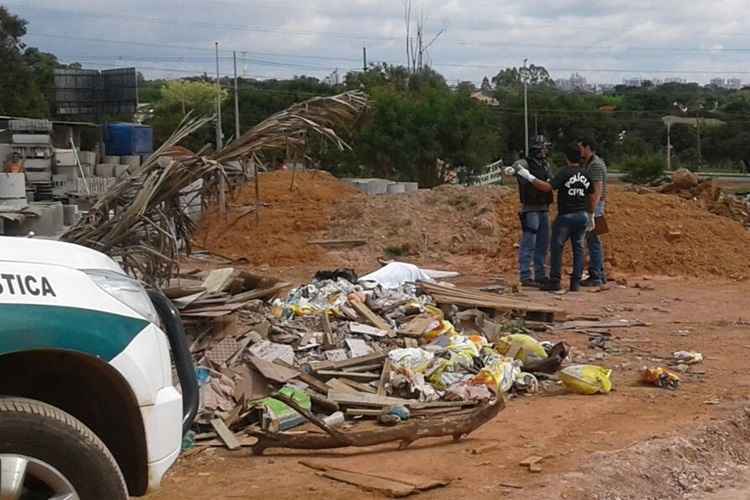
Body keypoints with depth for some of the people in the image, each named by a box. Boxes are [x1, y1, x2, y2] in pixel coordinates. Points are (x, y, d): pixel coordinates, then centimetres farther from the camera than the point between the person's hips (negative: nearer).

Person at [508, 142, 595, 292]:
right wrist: (591, 216, 22)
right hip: (582, 216, 5)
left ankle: (555, 281, -1)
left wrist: (529, 177, -15)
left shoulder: (565, 172, -13)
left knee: (557, 247, 1)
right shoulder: (586, 174, 6)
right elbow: (591, 197, 12)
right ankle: (576, 282, 6)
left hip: (566, 216, -5)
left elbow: (548, 187, -21)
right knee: (578, 248, 9)